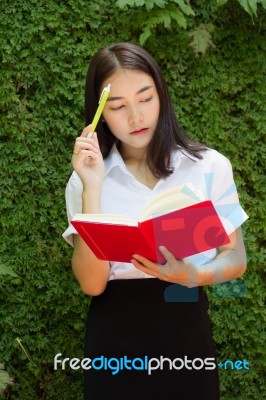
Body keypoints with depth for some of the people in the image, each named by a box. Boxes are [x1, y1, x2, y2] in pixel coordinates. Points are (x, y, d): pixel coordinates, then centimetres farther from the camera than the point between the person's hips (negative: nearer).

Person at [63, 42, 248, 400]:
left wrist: (194, 276, -20)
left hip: (186, 328, 0)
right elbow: (92, 283, -12)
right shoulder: (86, 179, -3)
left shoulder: (209, 166, -4)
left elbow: (235, 259, 1)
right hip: (115, 334, 0)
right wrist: (92, 188, -19)